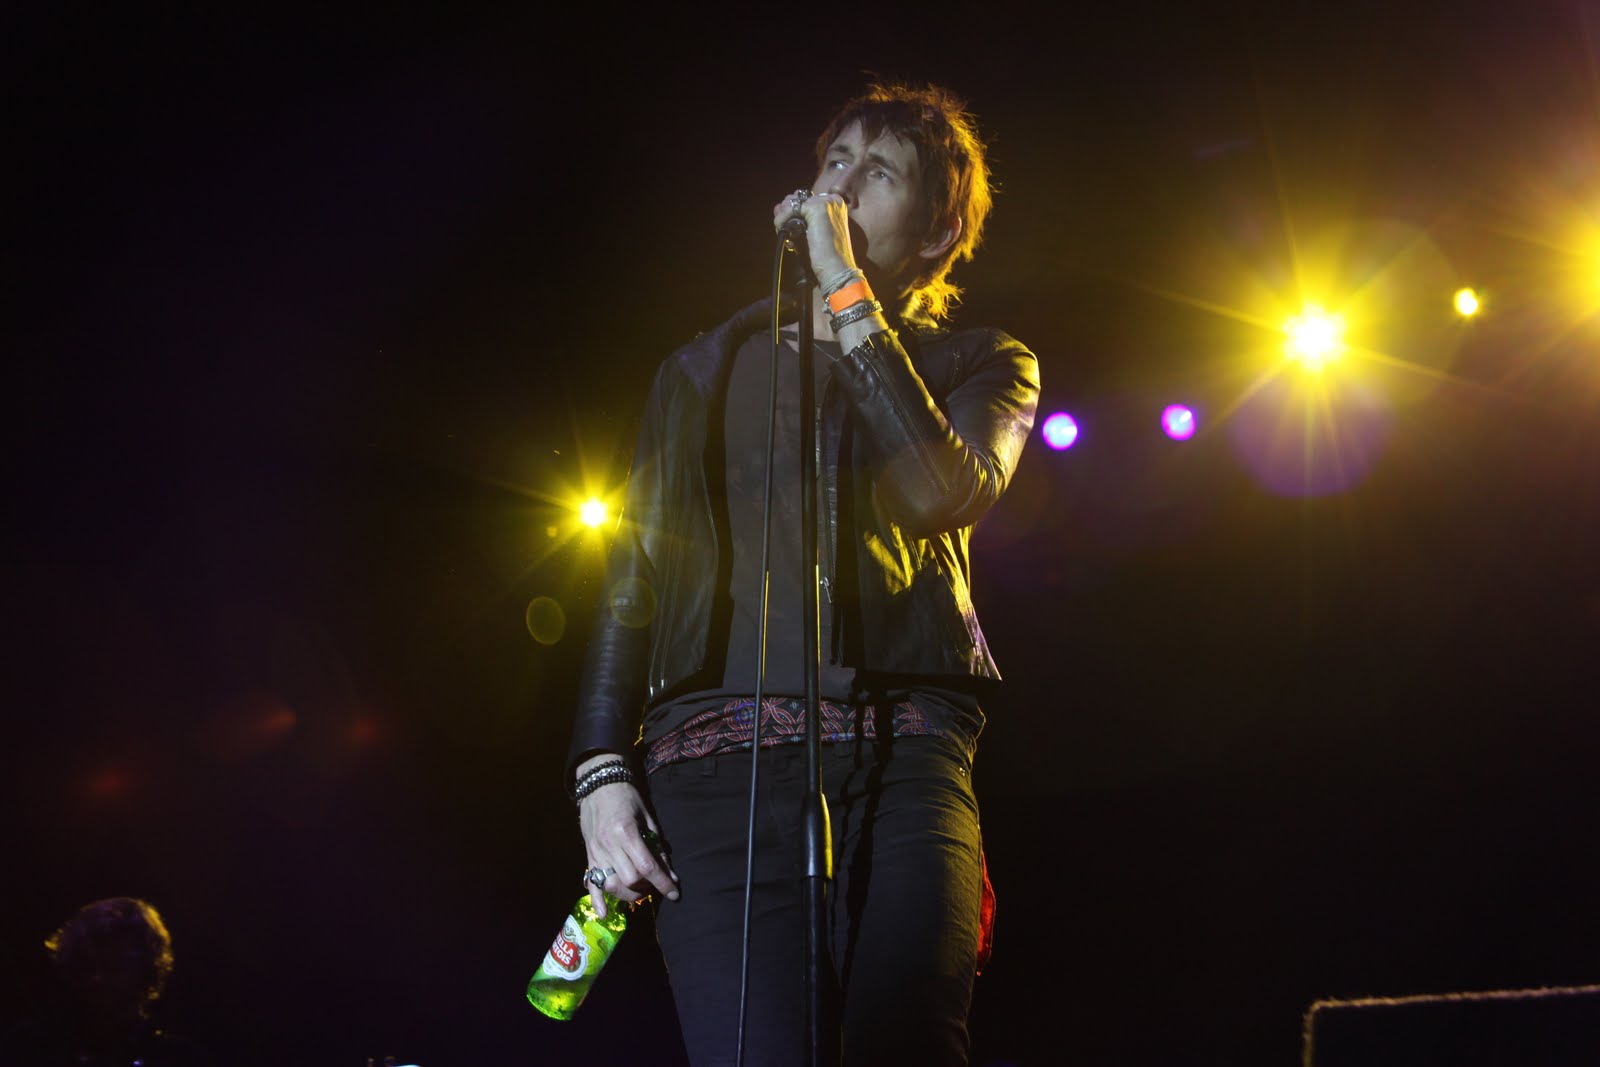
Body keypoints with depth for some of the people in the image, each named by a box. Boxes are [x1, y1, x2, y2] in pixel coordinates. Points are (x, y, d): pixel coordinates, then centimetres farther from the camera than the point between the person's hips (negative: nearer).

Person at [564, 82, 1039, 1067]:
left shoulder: (979, 366, 18)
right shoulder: (706, 371, 23)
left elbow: (943, 494, -6)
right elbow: (632, 578, 18)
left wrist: (848, 296, -2)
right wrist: (602, 771, 5)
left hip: (902, 756, -1)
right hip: (718, 760, 1)